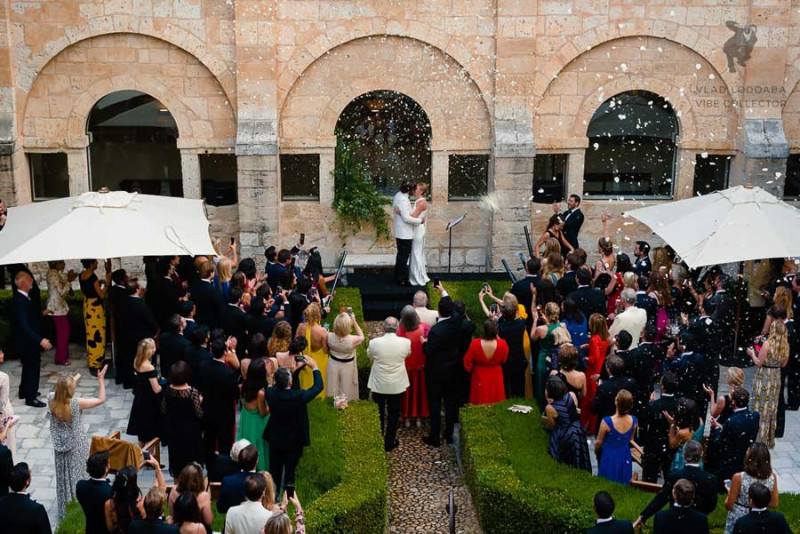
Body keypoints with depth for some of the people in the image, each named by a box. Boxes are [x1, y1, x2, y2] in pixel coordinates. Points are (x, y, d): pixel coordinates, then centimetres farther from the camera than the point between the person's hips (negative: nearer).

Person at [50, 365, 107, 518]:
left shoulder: (53, 403, -13)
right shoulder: (76, 403, -24)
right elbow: (101, 399, -16)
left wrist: (65, 384, 9)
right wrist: (101, 379, -11)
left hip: (61, 447, 4)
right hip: (76, 447, -4)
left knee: (63, 477, 17)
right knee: (76, 477, 11)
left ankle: (64, 510, 30)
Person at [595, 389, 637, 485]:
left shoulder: (607, 422, -28)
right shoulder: (633, 421, -14)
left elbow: (598, 443, -12)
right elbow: (630, 440, 4)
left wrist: (596, 451, 10)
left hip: (609, 458, -4)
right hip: (625, 459, 4)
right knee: (623, 483, 21)